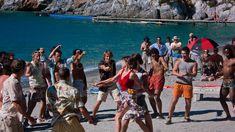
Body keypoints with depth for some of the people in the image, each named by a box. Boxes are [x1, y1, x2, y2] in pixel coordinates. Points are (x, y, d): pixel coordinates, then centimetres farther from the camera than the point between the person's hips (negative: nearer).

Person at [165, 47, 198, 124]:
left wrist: (188, 74, -27)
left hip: (188, 84, 0)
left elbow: (195, 74, -5)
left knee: (188, 102, 6)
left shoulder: (193, 63, 4)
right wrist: (179, 75, -24)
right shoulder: (178, 61, 5)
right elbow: (174, 71, -2)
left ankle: (186, 116, 28)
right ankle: (169, 117, -1)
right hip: (178, 83, 0)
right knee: (174, 100, -5)